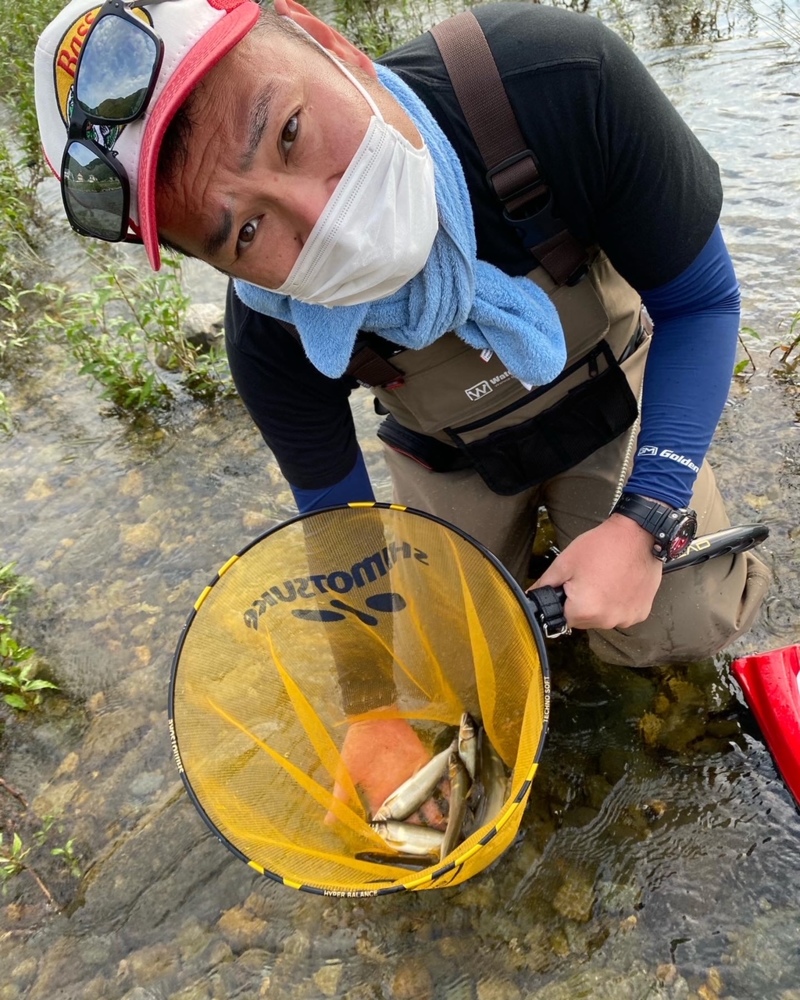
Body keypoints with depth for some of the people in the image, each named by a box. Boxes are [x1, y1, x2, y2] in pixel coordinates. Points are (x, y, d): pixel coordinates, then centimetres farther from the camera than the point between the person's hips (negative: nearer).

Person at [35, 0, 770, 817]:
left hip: (609, 400, 0)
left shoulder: (564, 75, -36)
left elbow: (699, 301, -22)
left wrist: (646, 523, -31)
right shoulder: (271, 346, -31)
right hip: (457, 457, 1)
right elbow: (338, 515, -13)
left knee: (684, 626, -12)